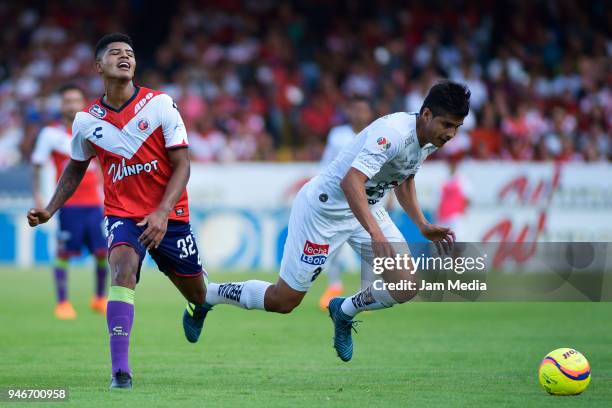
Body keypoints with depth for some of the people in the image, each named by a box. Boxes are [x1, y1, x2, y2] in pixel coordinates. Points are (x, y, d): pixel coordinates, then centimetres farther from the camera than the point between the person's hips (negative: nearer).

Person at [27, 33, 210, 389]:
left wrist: (162, 213, -24)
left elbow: (182, 165, -11)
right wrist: (49, 210, 3)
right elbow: (75, 170, 16)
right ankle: (120, 369, -33)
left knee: (196, 291, 13)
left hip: (168, 216, 0)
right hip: (122, 213, 0)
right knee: (123, 269, -30)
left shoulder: (160, 104, -11)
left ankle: (197, 310, 55)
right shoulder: (86, 121, -3)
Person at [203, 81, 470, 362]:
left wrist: (423, 227, 12)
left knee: (405, 287, -6)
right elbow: (350, 181, -43)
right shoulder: (394, 133, -31)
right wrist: (375, 233, -51)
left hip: (366, 208, 8)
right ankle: (206, 294, 21)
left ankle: (344, 311, 22)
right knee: (283, 301, -1)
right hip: (324, 209, -8)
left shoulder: (429, 139, -3)